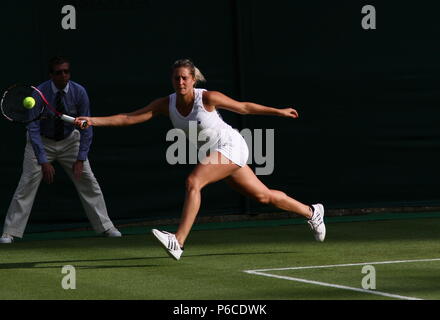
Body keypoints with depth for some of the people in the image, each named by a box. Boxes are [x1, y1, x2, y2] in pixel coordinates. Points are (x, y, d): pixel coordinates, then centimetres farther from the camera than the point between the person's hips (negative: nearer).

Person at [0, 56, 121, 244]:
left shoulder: (79, 92, -19)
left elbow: (86, 127, -14)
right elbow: (33, 129, -25)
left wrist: (80, 159, -20)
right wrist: (43, 162, -32)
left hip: (70, 140, 2)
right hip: (41, 141, -2)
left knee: (88, 181, -4)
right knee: (28, 183, -14)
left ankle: (105, 227, 8)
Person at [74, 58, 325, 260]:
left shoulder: (207, 98, -20)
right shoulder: (167, 104, -6)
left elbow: (244, 107, -6)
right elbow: (129, 118, -9)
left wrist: (279, 112, 3)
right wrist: (94, 121, -20)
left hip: (230, 145, -7)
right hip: (215, 153, 7)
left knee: (193, 182, -26)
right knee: (262, 196, 15)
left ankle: (178, 242, -31)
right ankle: (311, 212, 35)